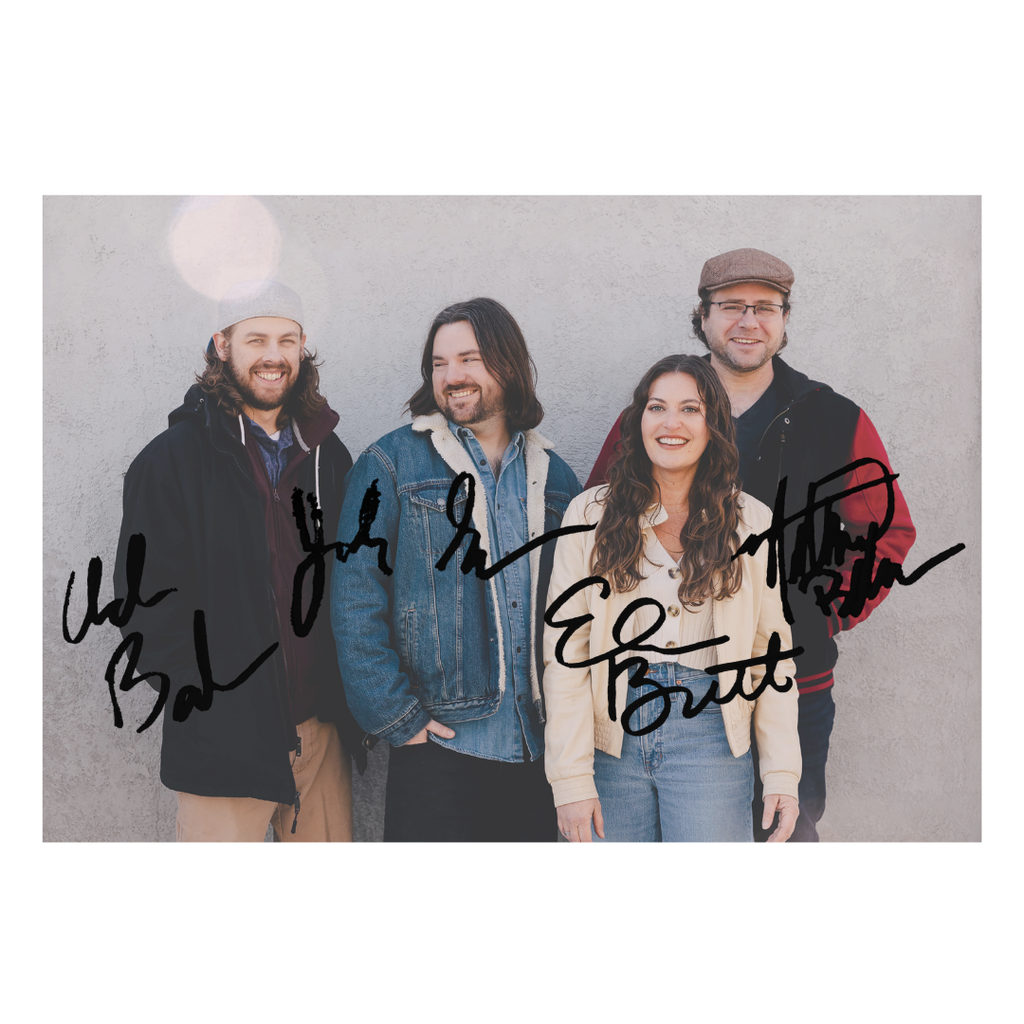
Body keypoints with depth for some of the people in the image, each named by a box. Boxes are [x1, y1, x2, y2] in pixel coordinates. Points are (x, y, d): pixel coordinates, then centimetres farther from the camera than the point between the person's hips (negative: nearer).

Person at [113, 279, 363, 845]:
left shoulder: (326, 456, 9)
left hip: (322, 729, 4)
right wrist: (205, 705, -11)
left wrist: (347, 699, 4)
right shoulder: (171, 460, -4)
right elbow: (145, 601, -7)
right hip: (223, 739, -4)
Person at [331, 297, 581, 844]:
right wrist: (396, 716, -12)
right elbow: (356, 600, -8)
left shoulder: (554, 476, 10)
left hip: (540, 751, 4)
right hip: (437, 746, -3)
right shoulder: (391, 465, -3)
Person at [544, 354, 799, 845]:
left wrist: (781, 773, -3)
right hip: (613, 736, 0)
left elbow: (774, 654, 4)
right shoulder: (591, 514, 0)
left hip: (708, 735, 0)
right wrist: (572, 777, -10)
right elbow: (565, 650, -4)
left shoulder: (753, 523, 3)